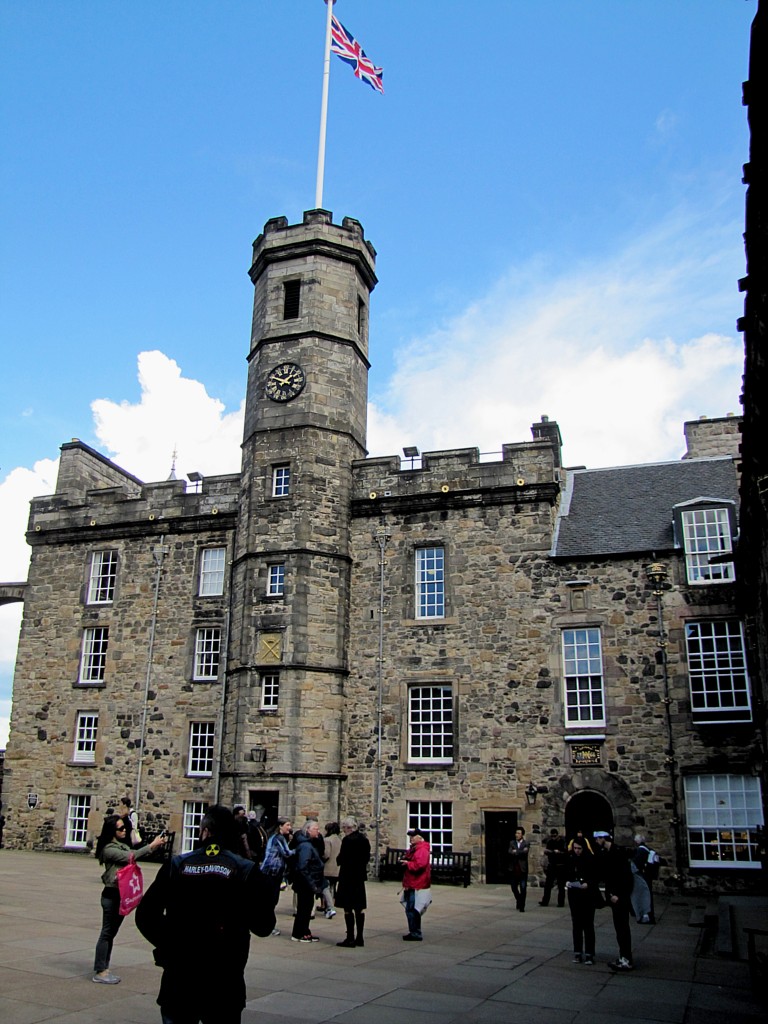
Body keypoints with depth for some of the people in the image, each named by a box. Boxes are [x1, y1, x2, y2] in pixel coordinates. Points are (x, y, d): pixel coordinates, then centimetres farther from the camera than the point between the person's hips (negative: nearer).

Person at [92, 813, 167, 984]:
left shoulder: (123, 845, 12)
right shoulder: (109, 849, -16)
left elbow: (134, 854, 7)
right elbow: (131, 856, -23)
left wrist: (155, 845, -6)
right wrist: (152, 845, -21)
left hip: (122, 894, 9)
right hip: (112, 894, -9)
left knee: (111, 933, 14)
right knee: (107, 933, -1)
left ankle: (104, 969, 22)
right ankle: (99, 972, 7)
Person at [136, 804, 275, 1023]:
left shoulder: (177, 865, -3)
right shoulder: (246, 871, -8)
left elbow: (145, 916, -1)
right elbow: (264, 926, -5)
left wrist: (170, 945, 11)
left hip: (178, 980, 1)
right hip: (225, 983, -1)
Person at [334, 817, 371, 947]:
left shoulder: (347, 840, -17)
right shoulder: (364, 840, 6)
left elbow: (341, 859, -16)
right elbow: (367, 857, 11)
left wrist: (338, 859, 4)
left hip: (348, 876, -8)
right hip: (360, 876, 8)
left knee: (348, 908, -1)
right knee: (359, 908, 12)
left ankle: (350, 938, 0)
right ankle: (359, 938, 17)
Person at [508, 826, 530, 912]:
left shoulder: (526, 843, 0)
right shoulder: (512, 843, 8)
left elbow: (525, 852, -17)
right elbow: (510, 852, -8)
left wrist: (515, 852, -10)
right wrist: (520, 852, -17)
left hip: (522, 869, -3)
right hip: (514, 869, 3)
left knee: (523, 889, -3)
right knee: (514, 887, 9)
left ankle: (522, 906, 7)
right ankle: (518, 900, 35)